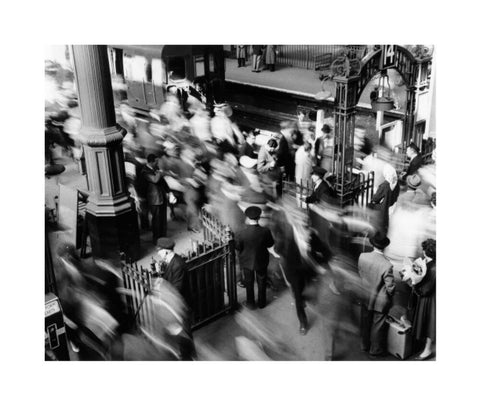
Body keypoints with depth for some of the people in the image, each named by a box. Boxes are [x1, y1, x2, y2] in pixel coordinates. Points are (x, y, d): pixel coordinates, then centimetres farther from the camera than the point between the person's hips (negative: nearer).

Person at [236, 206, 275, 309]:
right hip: (261, 262, 1)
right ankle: (262, 302, 42)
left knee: (249, 283, 24)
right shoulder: (265, 231, -27)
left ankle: (250, 303, 40)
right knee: (262, 283, 24)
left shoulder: (242, 233, -29)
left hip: (247, 261, 0)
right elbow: (270, 244, -9)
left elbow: (237, 247, -14)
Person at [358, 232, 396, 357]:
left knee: (366, 323, 24)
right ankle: (375, 350, 36)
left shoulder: (362, 257, -18)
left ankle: (365, 346, 44)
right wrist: (390, 294, 0)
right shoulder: (387, 265, -32)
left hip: (365, 298, 4)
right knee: (377, 326, 17)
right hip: (380, 301, -4)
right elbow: (390, 288, -23)